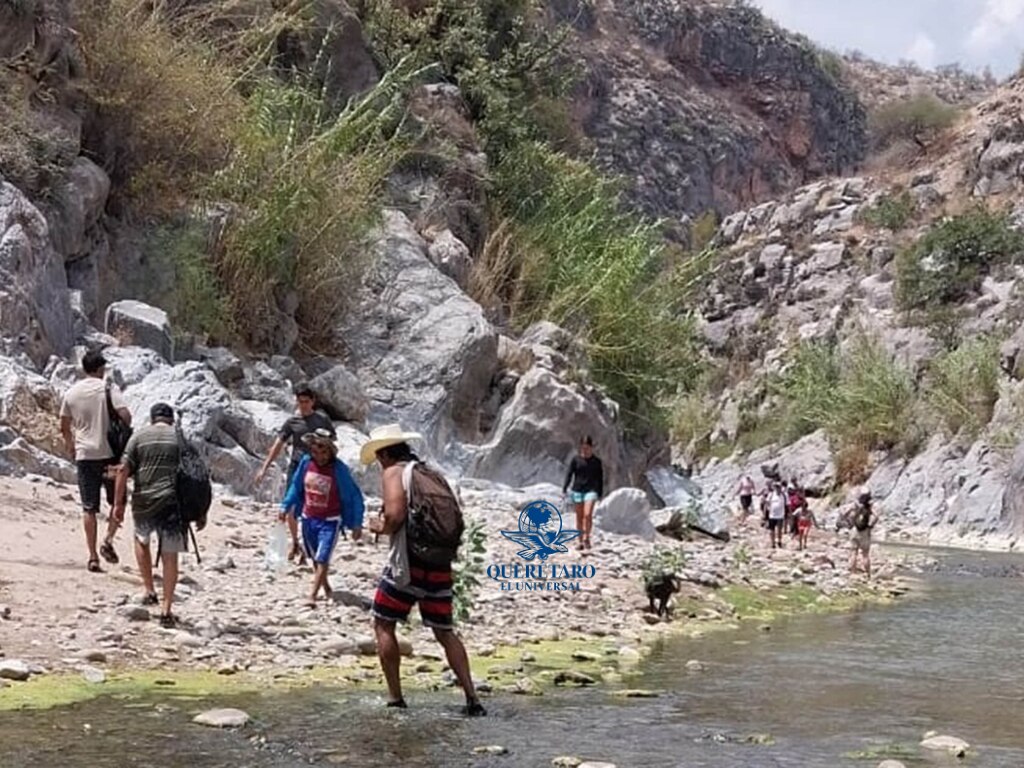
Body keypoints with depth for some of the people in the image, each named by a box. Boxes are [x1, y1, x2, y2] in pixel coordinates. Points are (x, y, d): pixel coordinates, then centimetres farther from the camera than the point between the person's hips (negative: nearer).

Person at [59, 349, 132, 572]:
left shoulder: (71, 393, 5)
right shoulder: (108, 389, -5)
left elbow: (64, 426, 13)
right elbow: (125, 415, -17)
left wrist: (70, 445, 30)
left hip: (84, 455, 3)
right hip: (109, 453, -3)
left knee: (89, 508, 6)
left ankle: (93, 557, 4)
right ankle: (109, 540, -5)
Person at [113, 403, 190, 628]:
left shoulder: (139, 436, 6)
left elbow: (123, 471, -2)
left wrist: (119, 503, 5)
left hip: (143, 502, 1)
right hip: (172, 504, -1)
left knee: (142, 541, 28)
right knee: (169, 556, 4)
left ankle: (148, 590, 25)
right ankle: (166, 610, 2)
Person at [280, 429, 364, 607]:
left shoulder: (338, 469, -17)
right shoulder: (306, 462, -6)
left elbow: (354, 496, -11)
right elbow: (296, 486, 10)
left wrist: (356, 524, -12)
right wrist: (286, 506, 4)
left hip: (330, 521, -5)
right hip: (308, 519, 5)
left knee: (322, 560, -13)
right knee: (314, 558, 17)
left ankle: (312, 596, -12)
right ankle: (326, 589, 36)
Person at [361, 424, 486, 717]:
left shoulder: (393, 473, -4)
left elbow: (395, 513, -20)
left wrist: (381, 527, 0)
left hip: (409, 559, -6)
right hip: (440, 563, 6)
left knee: (383, 625, 8)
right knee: (444, 631, 13)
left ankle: (395, 698, 4)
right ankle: (472, 699, 5)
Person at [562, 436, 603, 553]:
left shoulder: (596, 462, 3)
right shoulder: (576, 459, 2)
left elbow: (600, 478, 10)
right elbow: (569, 474, 1)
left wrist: (600, 494, 10)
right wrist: (564, 489, -7)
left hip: (591, 490, -2)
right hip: (577, 490, 2)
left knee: (588, 515, -18)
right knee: (579, 517, 7)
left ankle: (586, 539, -12)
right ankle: (581, 541, 15)